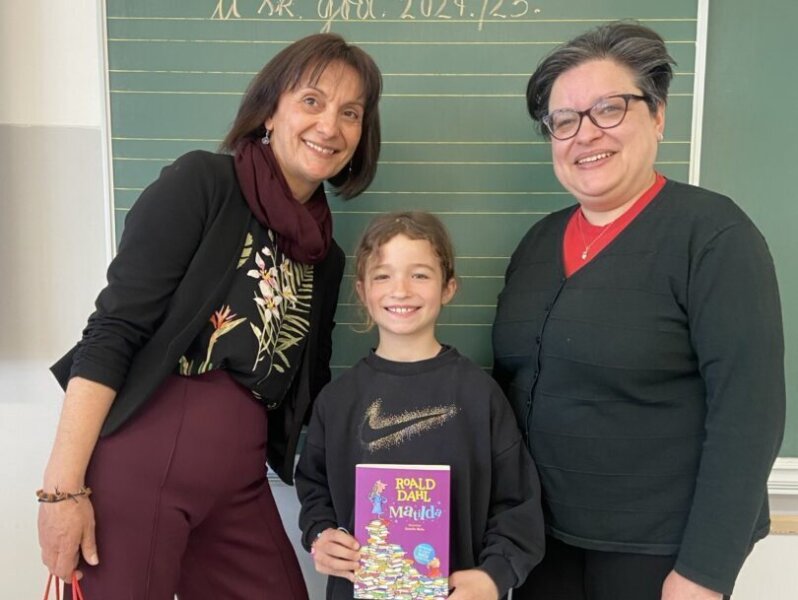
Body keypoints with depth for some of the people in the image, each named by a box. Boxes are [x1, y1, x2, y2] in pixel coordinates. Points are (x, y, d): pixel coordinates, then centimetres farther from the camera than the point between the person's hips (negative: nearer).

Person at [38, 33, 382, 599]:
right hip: (135, 465, -5)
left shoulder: (325, 254, 11)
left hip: (238, 483, 6)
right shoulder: (201, 182, -7)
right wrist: (63, 485, -16)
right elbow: (111, 332, -12)